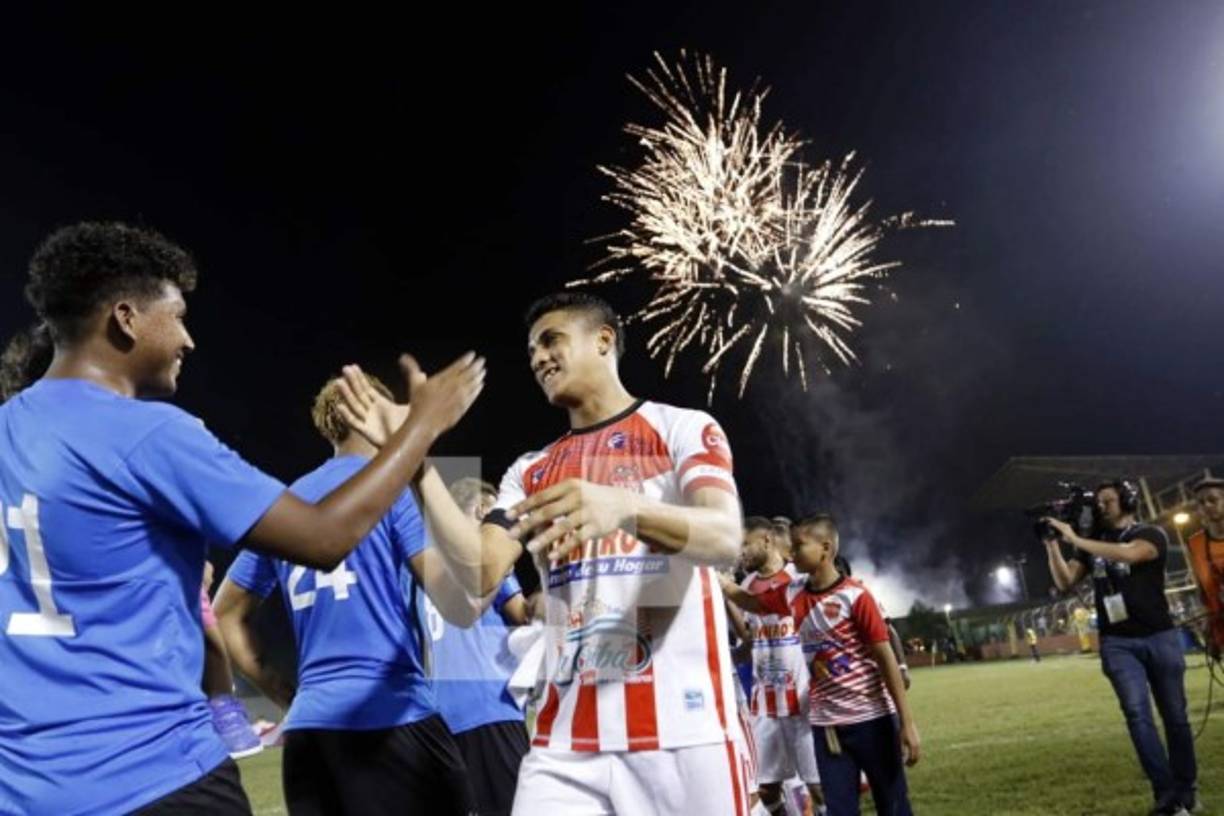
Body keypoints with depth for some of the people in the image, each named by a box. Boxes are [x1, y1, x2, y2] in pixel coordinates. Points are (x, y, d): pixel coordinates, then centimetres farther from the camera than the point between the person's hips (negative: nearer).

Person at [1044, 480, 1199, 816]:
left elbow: (1128, 554, -24)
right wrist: (1052, 543, -9)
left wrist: (1074, 540, -24)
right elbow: (1065, 582, 3)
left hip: (1160, 637, -2)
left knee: (1175, 715, 7)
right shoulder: (1093, 543, 11)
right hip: (1117, 643, 2)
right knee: (1137, 713, -11)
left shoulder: (1151, 534, -1)